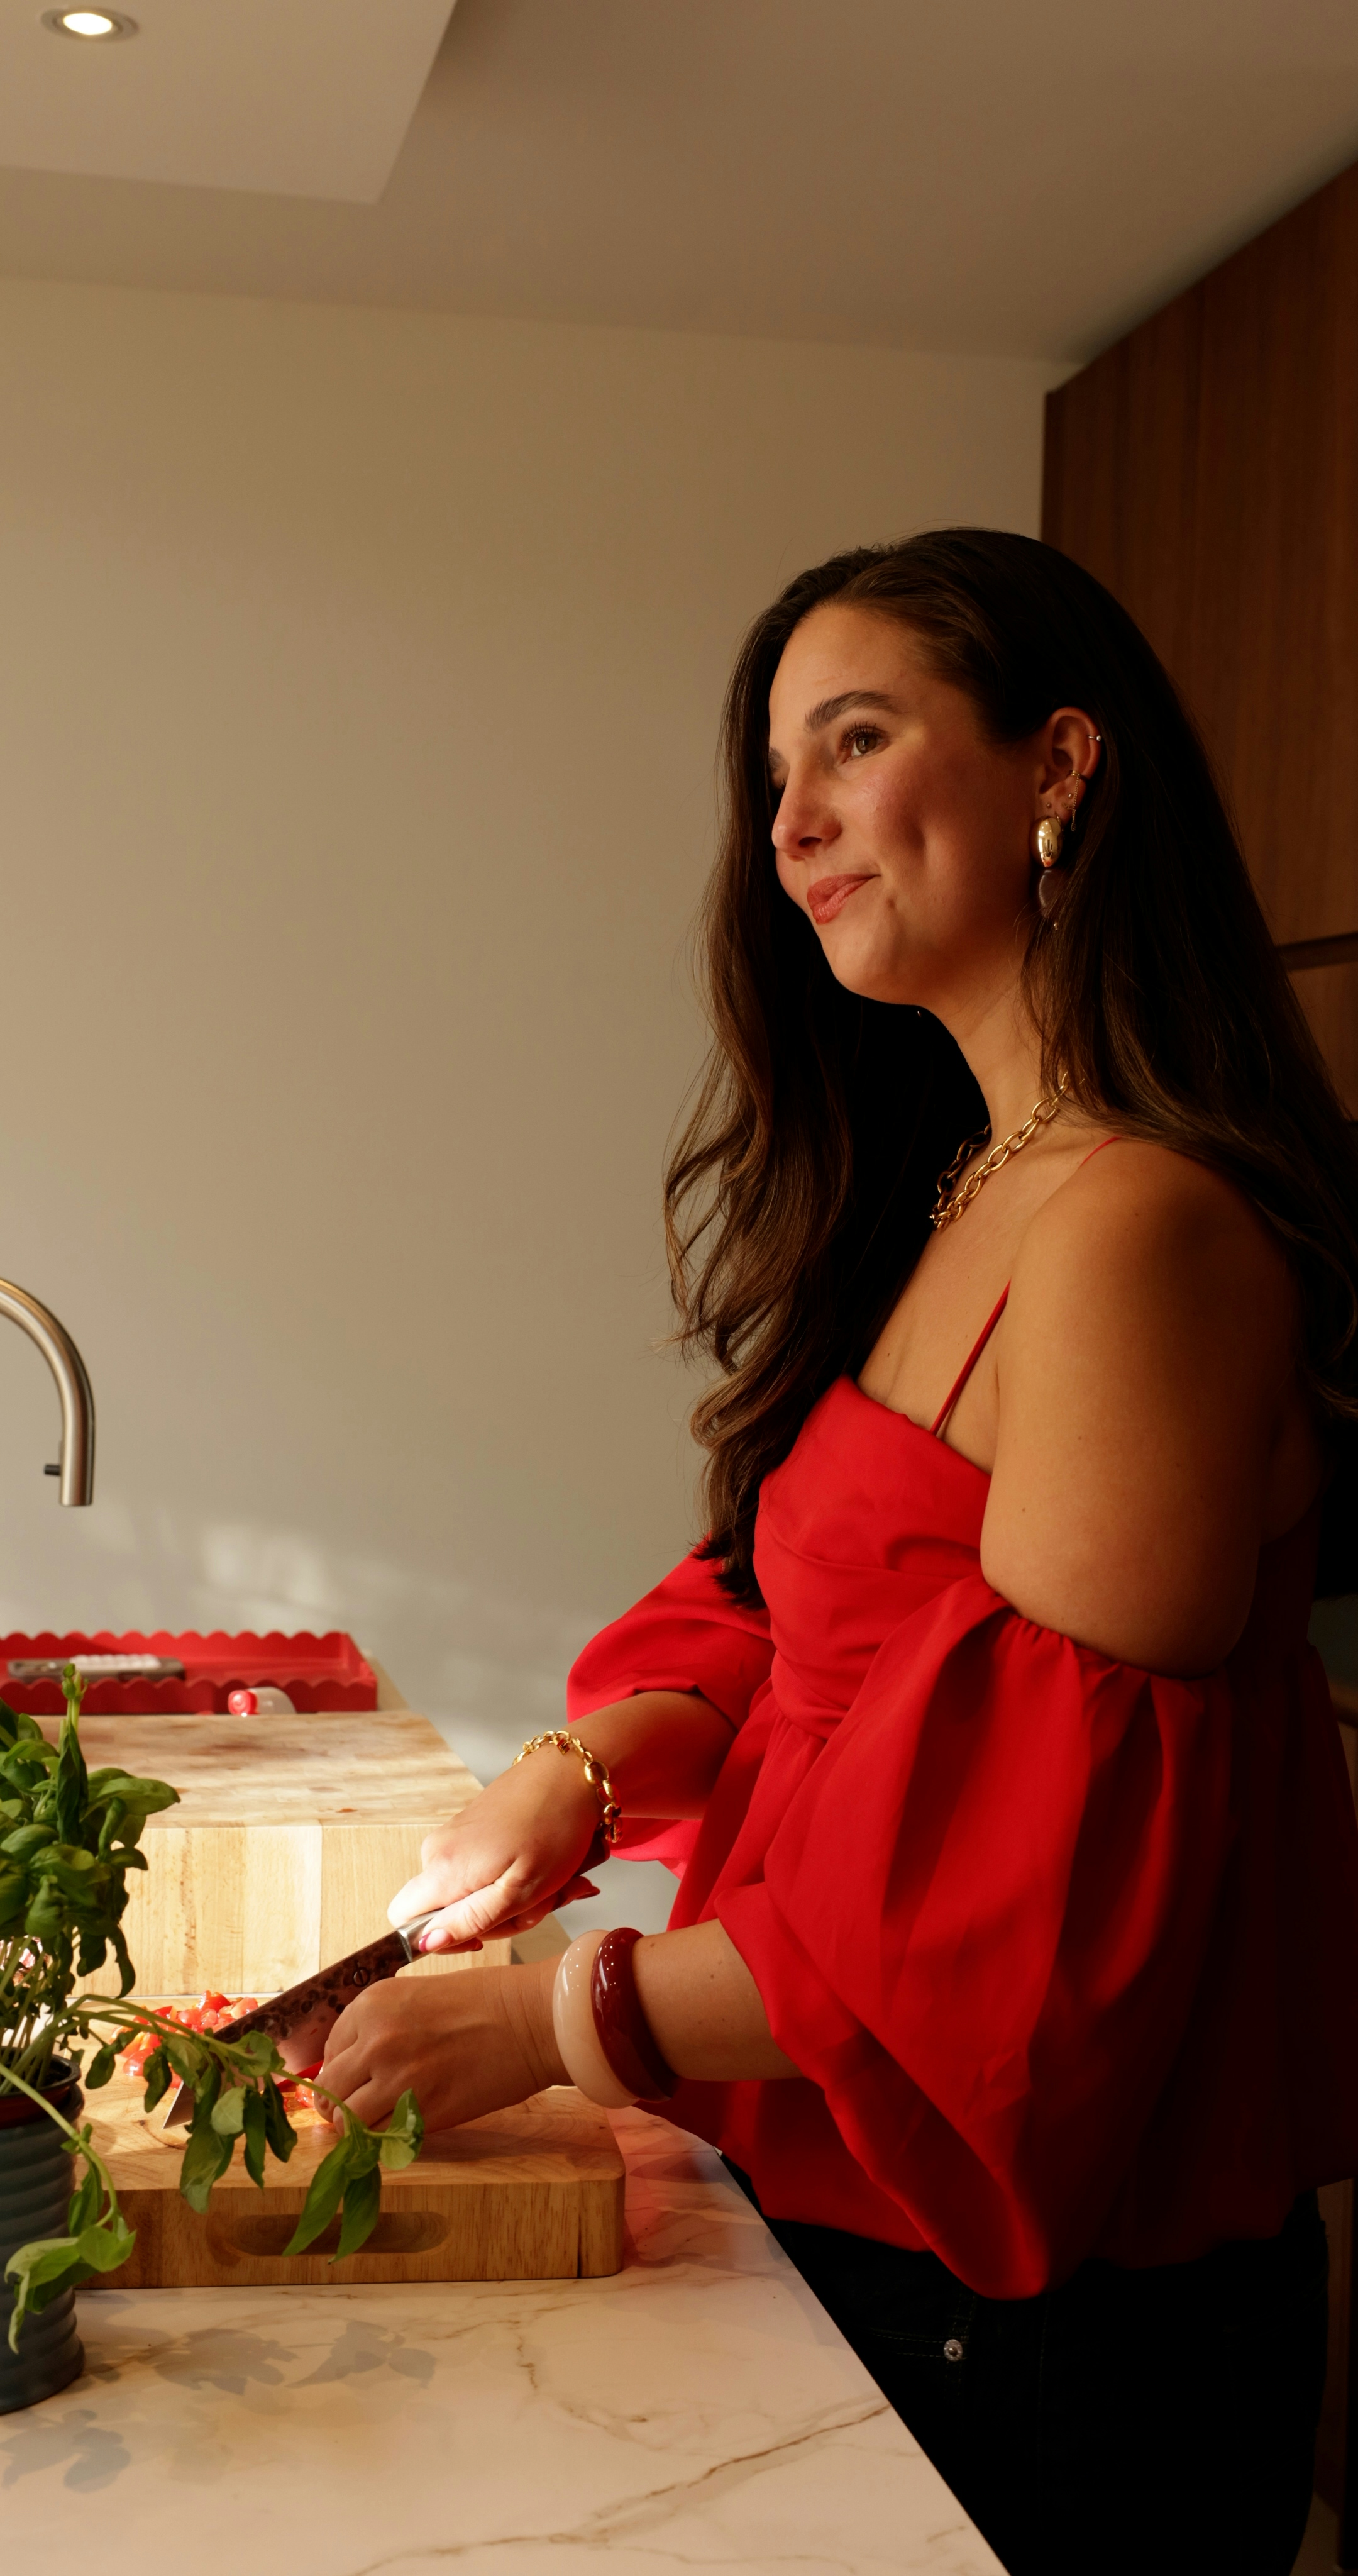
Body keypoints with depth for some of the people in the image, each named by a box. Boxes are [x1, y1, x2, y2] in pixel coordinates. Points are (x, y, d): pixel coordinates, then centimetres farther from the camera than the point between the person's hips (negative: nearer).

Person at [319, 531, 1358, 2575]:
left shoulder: (1138, 1231, -25)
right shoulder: (942, 1195, 5)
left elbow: (1044, 1888, -25)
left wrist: (549, 2024, -17)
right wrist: (589, 1766, -7)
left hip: (1049, 2305, -8)